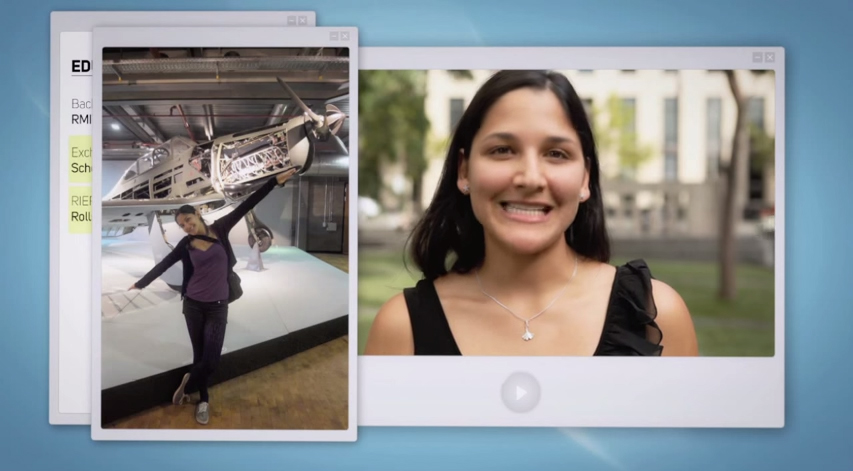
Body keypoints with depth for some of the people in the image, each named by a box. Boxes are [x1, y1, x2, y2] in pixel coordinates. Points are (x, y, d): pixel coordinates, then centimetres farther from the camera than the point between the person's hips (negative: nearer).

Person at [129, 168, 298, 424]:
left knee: (210, 360, -5)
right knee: (200, 356, 6)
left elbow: (247, 205, -7)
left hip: (218, 307, 0)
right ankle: (203, 400, 23)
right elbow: (163, 265, 8)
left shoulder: (219, 229, -3)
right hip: (194, 305, 0)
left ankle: (188, 383, 23)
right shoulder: (186, 245, -1)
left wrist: (276, 180, -9)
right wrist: (139, 284, 12)